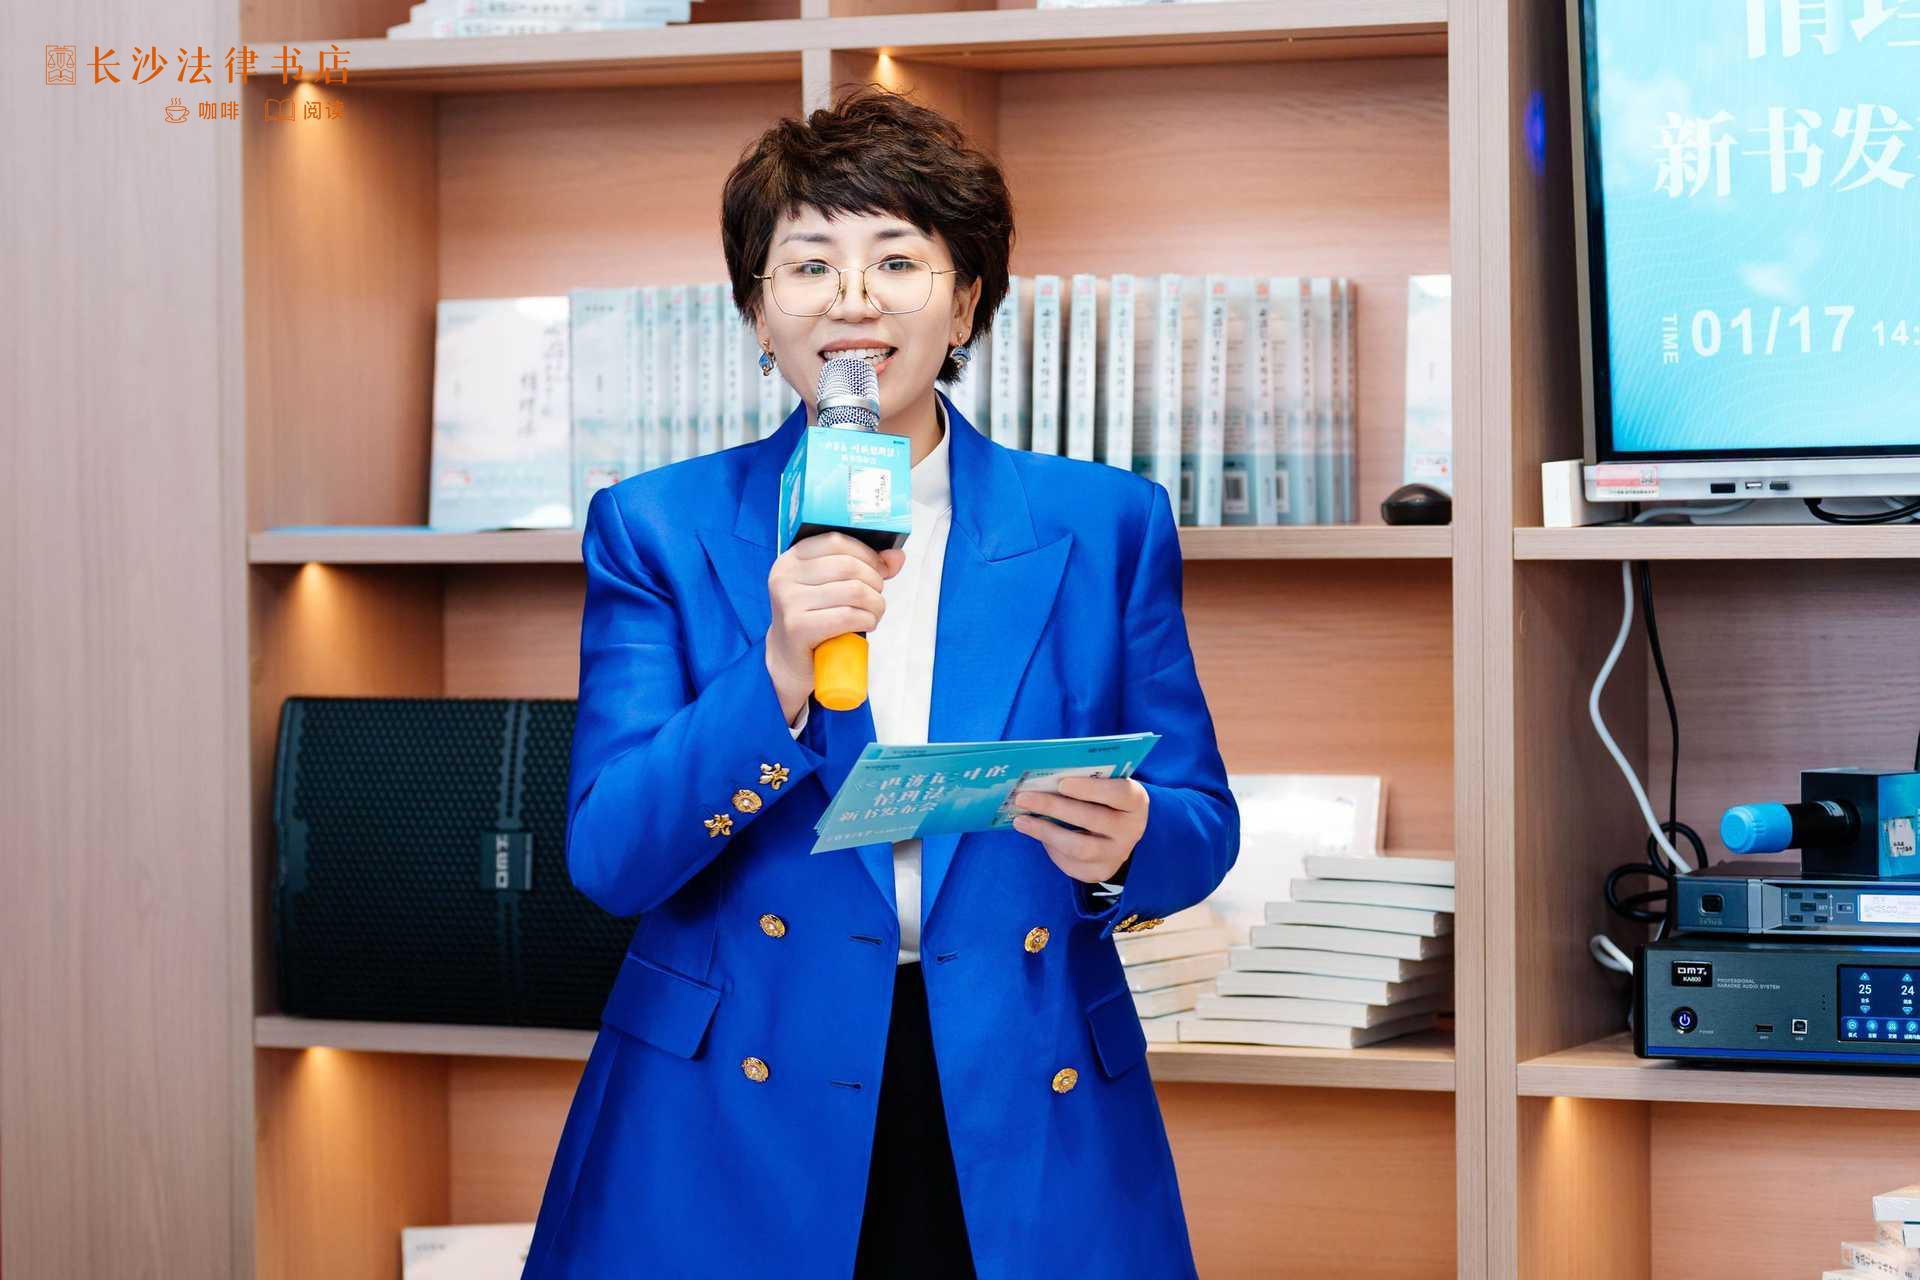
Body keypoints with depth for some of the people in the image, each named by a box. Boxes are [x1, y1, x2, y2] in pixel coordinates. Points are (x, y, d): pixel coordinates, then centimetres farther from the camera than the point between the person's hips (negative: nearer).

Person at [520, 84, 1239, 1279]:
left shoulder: (1106, 526, 4)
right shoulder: (656, 528, 1)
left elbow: (1202, 822, 6)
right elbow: (609, 858, -7)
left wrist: (1125, 848, -17)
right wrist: (776, 677, -22)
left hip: (1031, 1133, 1)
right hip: (731, 1131, -1)